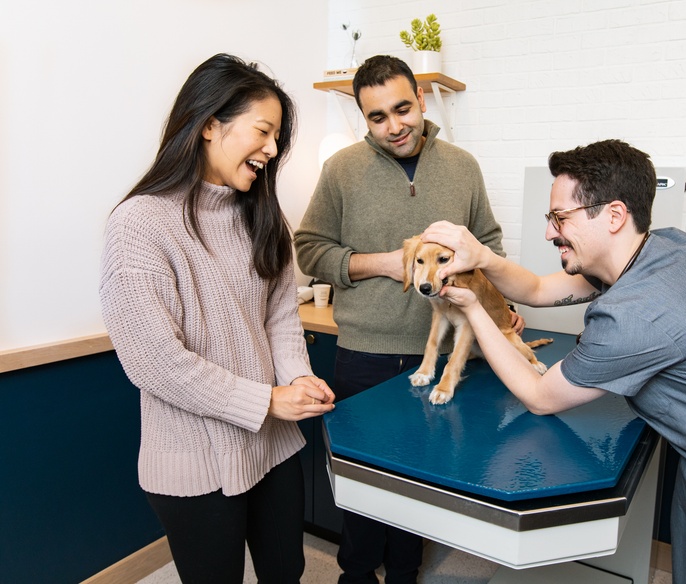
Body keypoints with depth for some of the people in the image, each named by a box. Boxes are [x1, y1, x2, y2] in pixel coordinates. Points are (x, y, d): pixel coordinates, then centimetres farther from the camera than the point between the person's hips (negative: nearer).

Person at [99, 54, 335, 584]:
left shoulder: (261, 214, 5)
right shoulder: (141, 223, -17)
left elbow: (282, 312, 6)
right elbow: (155, 360, -20)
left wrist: (299, 378, -13)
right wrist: (267, 400, -17)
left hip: (275, 444, 6)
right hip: (198, 464, -6)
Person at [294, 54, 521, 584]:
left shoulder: (462, 166, 3)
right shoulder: (343, 168, -4)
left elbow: (489, 242, 12)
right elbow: (310, 249, -3)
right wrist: (383, 263, -13)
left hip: (441, 351, 2)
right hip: (365, 356, -1)